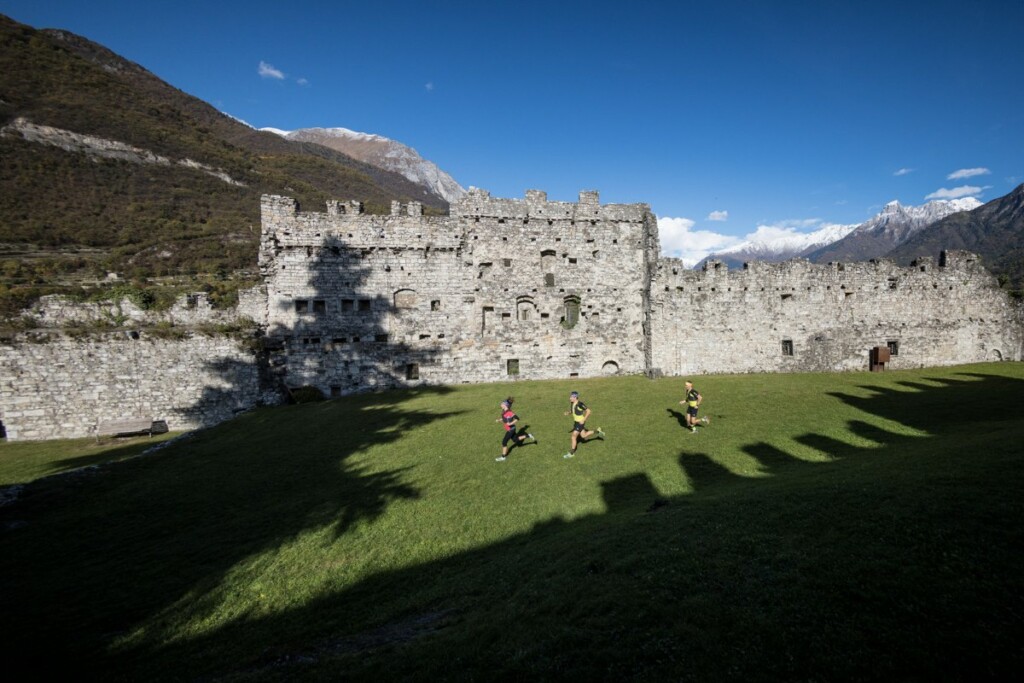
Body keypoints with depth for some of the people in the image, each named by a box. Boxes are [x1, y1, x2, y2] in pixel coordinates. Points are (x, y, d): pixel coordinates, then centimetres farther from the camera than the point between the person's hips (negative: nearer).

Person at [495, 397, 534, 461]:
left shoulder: (509, 412, -27)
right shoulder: (504, 411, -1)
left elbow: (517, 418, -28)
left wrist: (511, 423, -31)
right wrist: (499, 420, 0)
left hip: (510, 429, -9)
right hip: (509, 429, 9)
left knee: (504, 442, -2)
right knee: (515, 440, 22)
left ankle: (503, 457, 11)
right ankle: (528, 436, 30)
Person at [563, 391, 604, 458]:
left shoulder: (580, 404, -24)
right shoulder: (572, 403, 0)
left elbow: (588, 411, -20)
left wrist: (583, 420, -21)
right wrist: (568, 412, -5)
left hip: (580, 422, -9)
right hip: (576, 422, 9)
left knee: (573, 437, -7)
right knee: (584, 436, 21)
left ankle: (571, 453, 4)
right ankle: (598, 431, 35)